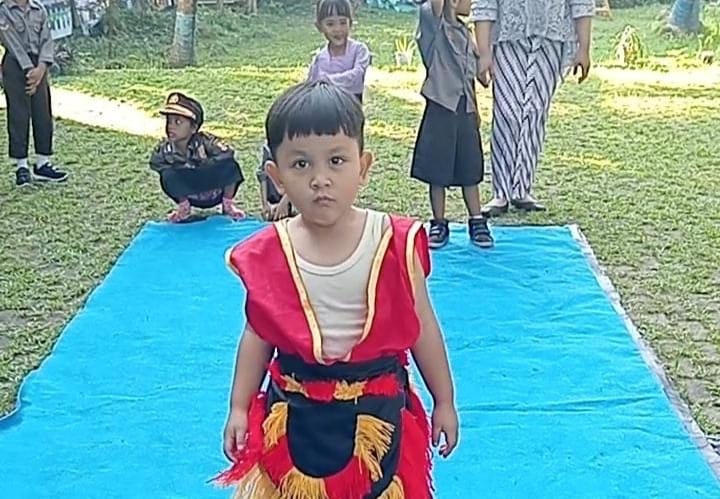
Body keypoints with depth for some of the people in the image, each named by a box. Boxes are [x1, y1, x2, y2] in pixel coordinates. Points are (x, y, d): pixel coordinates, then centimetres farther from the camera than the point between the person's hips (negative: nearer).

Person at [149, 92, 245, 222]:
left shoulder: (204, 141, -26)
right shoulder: (163, 149, -17)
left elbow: (227, 153, -36)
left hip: (216, 192, -2)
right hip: (192, 198, 2)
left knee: (229, 165, -30)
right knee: (168, 176, -27)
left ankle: (228, 205, -2)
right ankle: (184, 207, 4)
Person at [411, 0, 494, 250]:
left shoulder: (464, 33, 12)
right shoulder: (434, 26, -6)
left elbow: (469, 77, 16)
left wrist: (475, 110, 17)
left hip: (465, 111, 6)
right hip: (441, 109, -6)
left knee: (470, 169, 12)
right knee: (437, 171, 4)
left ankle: (477, 223, 22)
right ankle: (439, 224, 17)